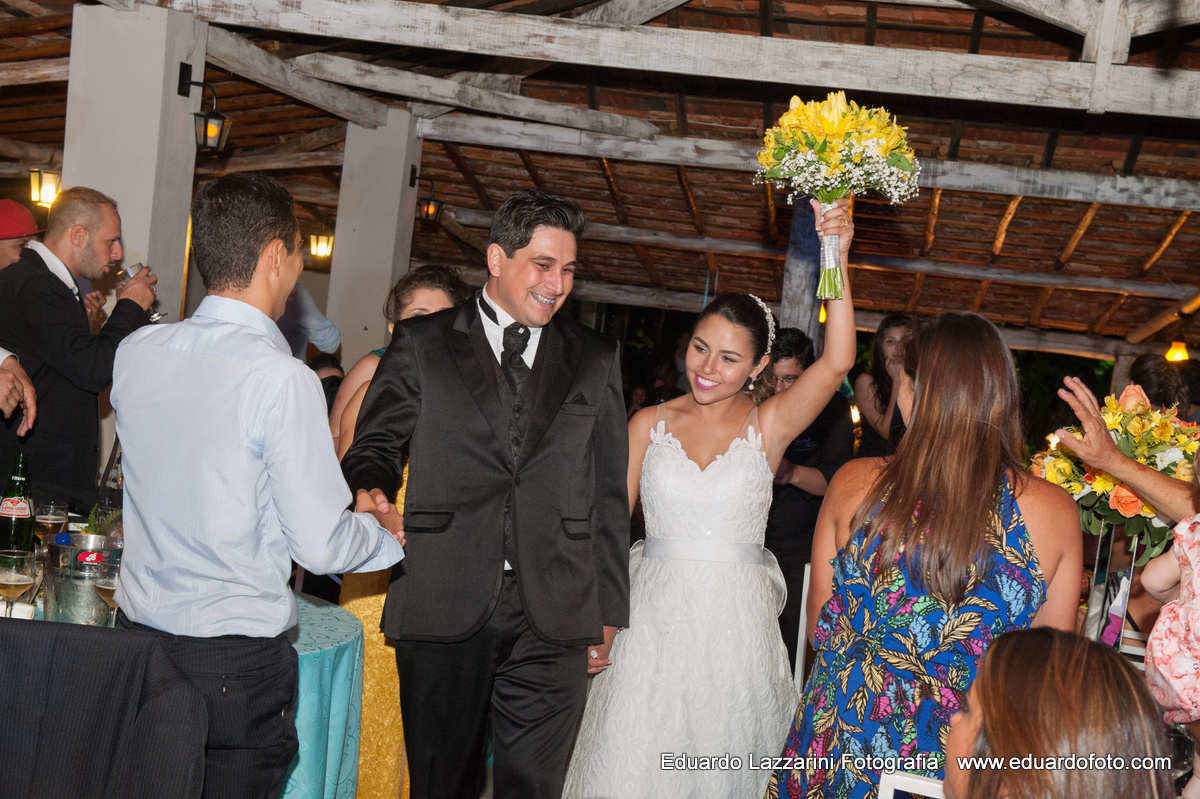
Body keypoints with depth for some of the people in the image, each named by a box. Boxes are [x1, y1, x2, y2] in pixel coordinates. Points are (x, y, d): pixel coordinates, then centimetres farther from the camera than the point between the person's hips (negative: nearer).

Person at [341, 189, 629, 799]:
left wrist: (609, 610, 9)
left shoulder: (596, 358, 11)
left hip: (554, 623, 1)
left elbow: (610, 494, 11)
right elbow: (374, 448, 6)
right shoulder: (420, 344, 6)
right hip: (442, 612, -1)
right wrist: (372, 498, -18)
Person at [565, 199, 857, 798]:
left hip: (736, 624, -1)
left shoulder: (768, 426, -2)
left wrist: (837, 260, -27)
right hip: (653, 620, 1)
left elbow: (837, 362, -18)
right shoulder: (650, 425, 3)